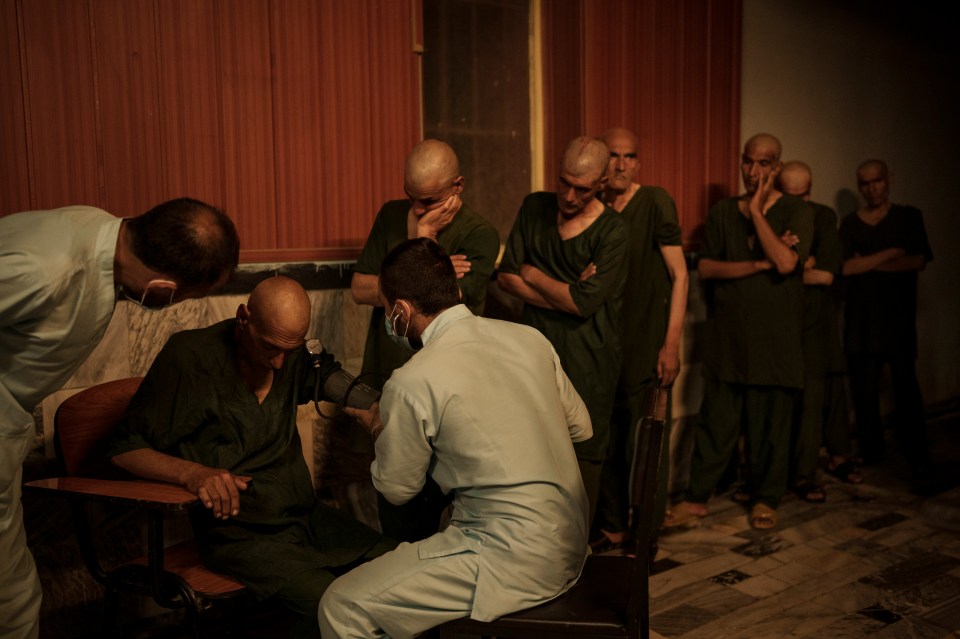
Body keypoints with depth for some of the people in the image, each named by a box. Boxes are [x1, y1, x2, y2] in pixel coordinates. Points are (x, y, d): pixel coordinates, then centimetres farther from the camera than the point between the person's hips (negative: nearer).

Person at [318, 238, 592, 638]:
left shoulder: (412, 384, -15)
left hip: (517, 561, -8)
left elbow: (397, 489, 0)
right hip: (571, 543, 8)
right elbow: (581, 428, 13)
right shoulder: (529, 338, 1)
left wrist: (377, 429, 18)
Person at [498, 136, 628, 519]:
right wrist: (567, 295, -10)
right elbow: (505, 277, 0)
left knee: (582, 458, 4)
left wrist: (532, 275, -3)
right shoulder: (535, 208, 6)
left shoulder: (612, 232, -8)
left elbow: (585, 303, -16)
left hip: (587, 360, -3)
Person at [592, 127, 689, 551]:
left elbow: (679, 274, -9)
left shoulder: (655, 202, -7)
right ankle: (612, 528, 25)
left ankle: (645, 537, 16)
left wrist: (672, 344, -13)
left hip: (647, 345, -5)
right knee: (606, 440, 10)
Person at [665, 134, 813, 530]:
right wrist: (759, 264, -12)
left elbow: (786, 263, -16)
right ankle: (697, 497, 14)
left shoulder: (795, 211, 1)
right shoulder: (722, 212, 10)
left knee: (770, 423, 6)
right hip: (726, 334, 2)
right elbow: (705, 268, -1)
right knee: (715, 420, 4)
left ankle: (766, 498, 22)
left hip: (775, 337, -2)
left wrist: (756, 212, -11)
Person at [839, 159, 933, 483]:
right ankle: (870, 454, 11)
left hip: (899, 318, -1)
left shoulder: (909, 217, 9)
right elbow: (845, 267, -5)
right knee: (864, 390, 0)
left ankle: (918, 458, 3)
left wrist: (868, 264, -9)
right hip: (860, 321, 1)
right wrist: (889, 254, -8)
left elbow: (919, 261, -5)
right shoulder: (850, 223, 10)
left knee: (906, 389, -5)